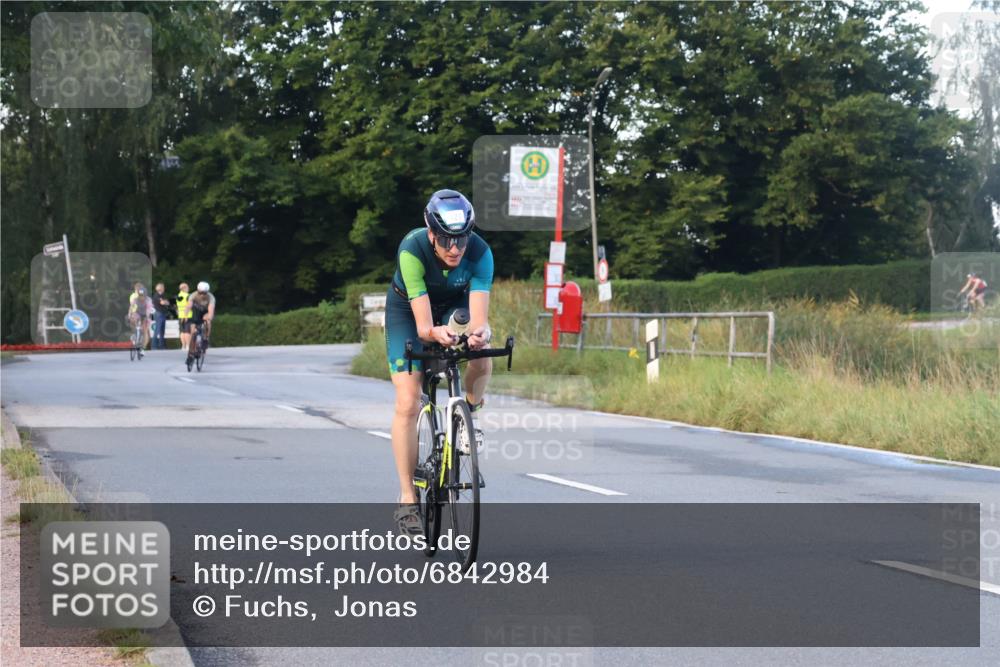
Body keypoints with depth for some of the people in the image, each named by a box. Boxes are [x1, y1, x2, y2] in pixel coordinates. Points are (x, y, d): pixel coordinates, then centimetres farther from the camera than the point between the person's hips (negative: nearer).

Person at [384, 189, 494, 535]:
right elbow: (422, 324, -42)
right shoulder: (412, 250, -37)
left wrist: (479, 332, -63)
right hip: (408, 309, -2)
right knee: (408, 403, -14)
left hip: (455, 306, 2)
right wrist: (435, 333, -64)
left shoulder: (480, 253, -32)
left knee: (482, 358, -30)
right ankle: (407, 500, -5)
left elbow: (479, 317, -40)